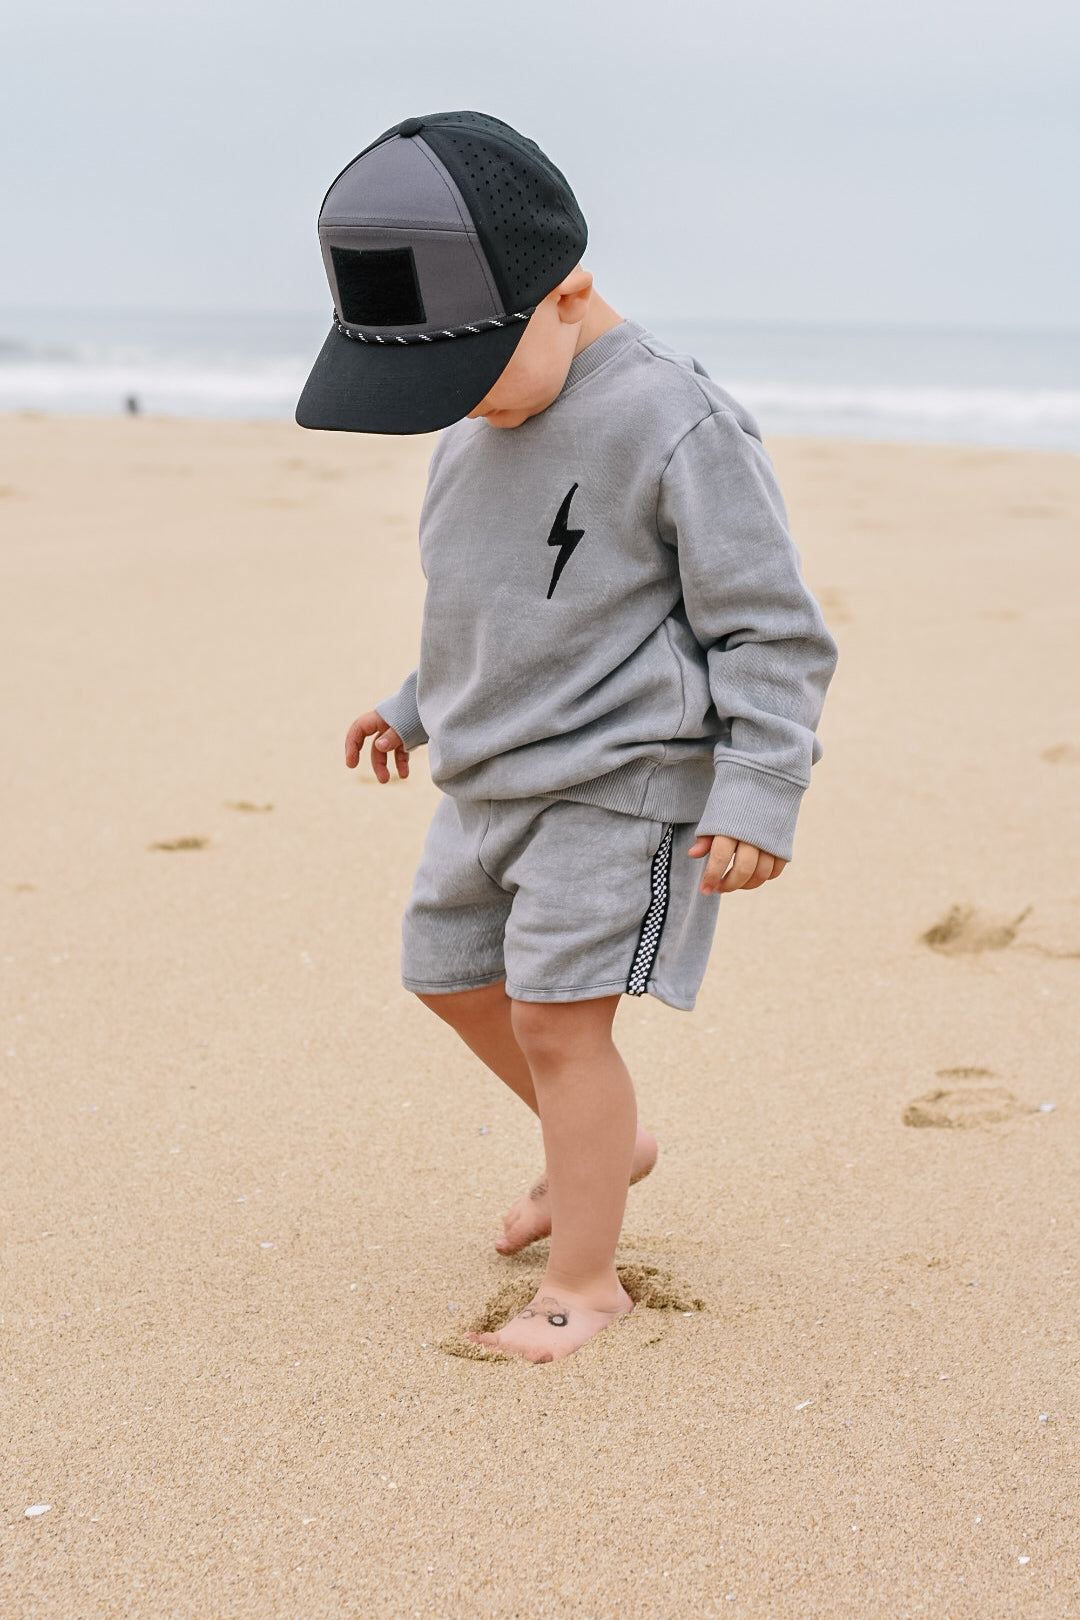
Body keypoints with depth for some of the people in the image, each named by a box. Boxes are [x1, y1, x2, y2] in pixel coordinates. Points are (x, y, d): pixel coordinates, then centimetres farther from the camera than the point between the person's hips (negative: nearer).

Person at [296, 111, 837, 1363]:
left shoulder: (673, 425, -21)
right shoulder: (485, 422, 3)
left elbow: (771, 634, -18)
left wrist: (757, 798, -24)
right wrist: (418, 702, 27)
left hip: (623, 781, -9)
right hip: (494, 777, 9)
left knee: (558, 1017, -9)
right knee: (452, 974, 18)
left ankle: (583, 1281, 6)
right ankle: (604, 1146, 39)